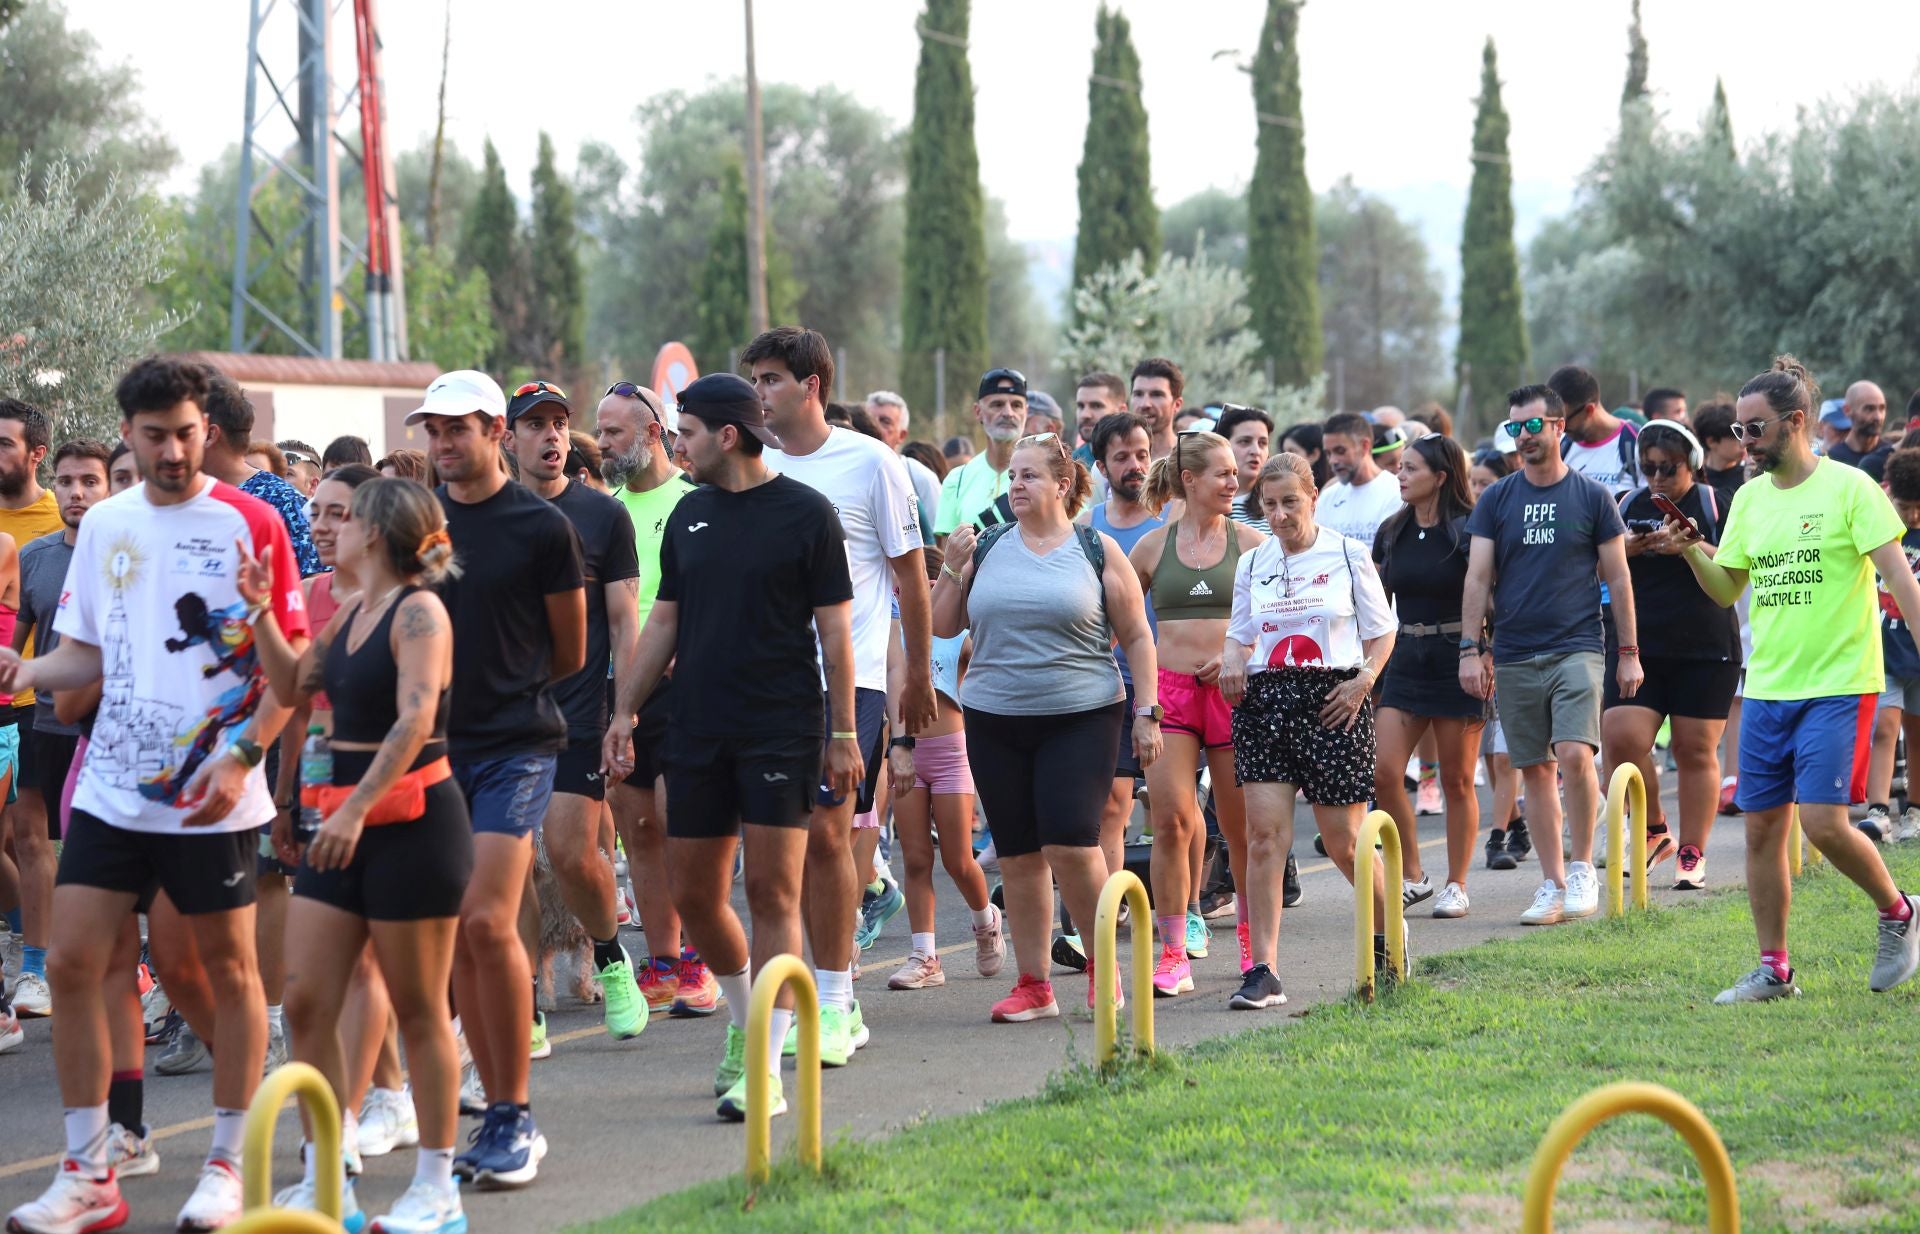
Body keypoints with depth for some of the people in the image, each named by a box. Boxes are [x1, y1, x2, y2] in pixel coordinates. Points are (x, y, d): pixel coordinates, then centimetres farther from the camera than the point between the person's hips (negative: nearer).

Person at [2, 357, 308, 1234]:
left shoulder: (250, 524, -4)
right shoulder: (104, 526, 9)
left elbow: (292, 661, -4)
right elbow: (87, 653, 15)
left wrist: (241, 757, -15)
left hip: (213, 796, -4)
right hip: (112, 789, 4)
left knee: (228, 968, 5)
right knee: (73, 964, -1)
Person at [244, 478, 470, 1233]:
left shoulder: (418, 611, -12)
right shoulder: (348, 614, 13)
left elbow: (414, 719, -23)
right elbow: (292, 687, 24)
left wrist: (358, 808, -30)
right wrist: (260, 610, 12)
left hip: (411, 820, -8)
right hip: (342, 820, 8)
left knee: (418, 1009, 1)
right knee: (305, 1000, 4)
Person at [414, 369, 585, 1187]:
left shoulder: (541, 528, -3)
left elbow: (570, 654, 6)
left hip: (516, 745, -4)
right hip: (434, 745, 4)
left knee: (487, 921, -15)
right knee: (457, 935, 4)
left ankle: (516, 1120, -7)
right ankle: (496, 1112, 13)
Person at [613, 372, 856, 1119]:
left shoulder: (805, 512, -4)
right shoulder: (689, 515, 11)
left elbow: (834, 628, -4)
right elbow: (665, 621, 16)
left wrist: (843, 733, -7)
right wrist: (625, 713, 11)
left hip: (781, 728, -6)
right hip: (697, 729, 6)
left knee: (772, 892, -6)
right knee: (692, 893, 7)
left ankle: (766, 1067, -3)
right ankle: (745, 1020, 30)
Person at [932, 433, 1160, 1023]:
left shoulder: (1097, 551, 2)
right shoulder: (986, 549, 9)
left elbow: (1137, 636, 4)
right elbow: (943, 625, 11)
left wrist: (1146, 714, -3)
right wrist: (952, 569, -4)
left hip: (1081, 719, -3)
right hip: (995, 722, 3)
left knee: (1071, 843, -14)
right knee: (1017, 856, 4)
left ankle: (1102, 961, 7)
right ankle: (1033, 984, 11)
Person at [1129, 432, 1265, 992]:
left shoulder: (1249, 543, 4)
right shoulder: (1152, 546, 6)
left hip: (1233, 693, 0)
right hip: (1167, 689, 0)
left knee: (1240, 825, 7)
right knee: (1171, 819, -10)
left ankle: (1251, 940, 26)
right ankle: (1174, 955, -7)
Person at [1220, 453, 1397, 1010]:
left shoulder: (1348, 555, 3)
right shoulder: (1251, 565, 12)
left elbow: (1381, 630, 6)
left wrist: (1364, 678, -11)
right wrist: (1232, 661, -3)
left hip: (1333, 700, -2)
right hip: (1265, 699, 3)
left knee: (1343, 840, 3)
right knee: (1264, 833, -10)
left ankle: (1388, 933, 31)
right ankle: (1262, 971, -10)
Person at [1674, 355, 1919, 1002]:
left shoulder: (1848, 488, -8)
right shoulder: (1749, 498, 10)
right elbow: (1727, 589, 16)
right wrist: (1691, 553, -2)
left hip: (1839, 686, -6)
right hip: (1766, 685, 6)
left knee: (1823, 822, -14)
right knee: (1762, 828, 4)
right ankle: (1773, 970, 14)